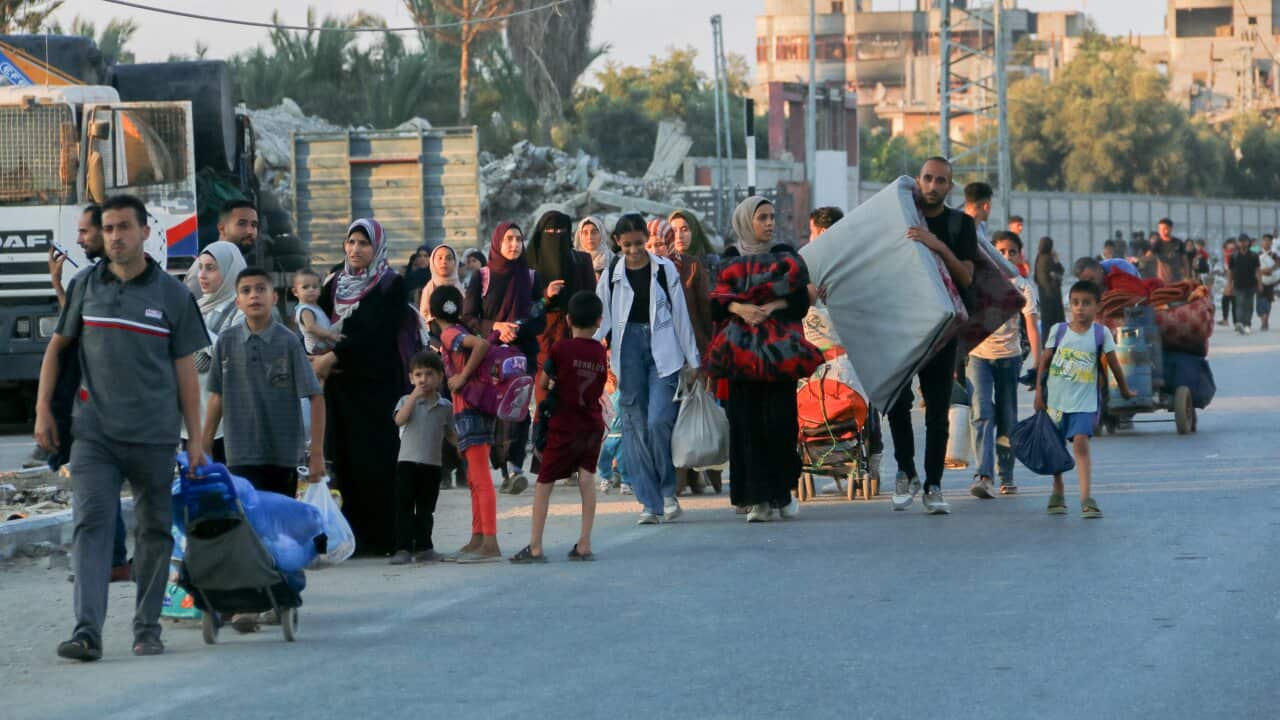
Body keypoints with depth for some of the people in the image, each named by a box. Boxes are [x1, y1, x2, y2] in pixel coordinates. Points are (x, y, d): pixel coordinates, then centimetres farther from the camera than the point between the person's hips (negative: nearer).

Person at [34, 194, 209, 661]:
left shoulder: (171, 294, 2)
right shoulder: (86, 286, 6)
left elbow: (185, 371, 4)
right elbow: (57, 347, 14)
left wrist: (195, 439, 1)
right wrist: (43, 409, 5)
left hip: (154, 437, 0)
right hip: (94, 434, 0)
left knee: (154, 531, 7)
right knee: (91, 525, -11)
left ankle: (147, 630, 20)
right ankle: (87, 632, -18)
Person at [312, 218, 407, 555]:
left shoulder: (390, 285, -2)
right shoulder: (335, 284, 16)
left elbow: (376, 334, -13)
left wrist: (333, 356, -17)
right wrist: (316, 358, -9)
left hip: (375, 386, -5)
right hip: (339, 385, 5)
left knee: (374, 461, -7)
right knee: (343, 461, 2)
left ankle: (379, 537, -4)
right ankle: (353, 536, 5)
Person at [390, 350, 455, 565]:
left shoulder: (445, 406, 7)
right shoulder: (407, 401, 1)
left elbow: (449, 434, 16)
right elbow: (400, 419, -18)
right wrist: (415, 395, -18)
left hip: (432, 464, 3)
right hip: (408, 461, -2)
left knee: (426, 510, 11)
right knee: (405, 508, -4)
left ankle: (423, 548, 18)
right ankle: (403, 549, -3)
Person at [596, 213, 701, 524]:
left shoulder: (665, 270, 4)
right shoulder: (612, 275, 8)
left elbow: (680, 314, 5)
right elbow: (602, 320, 10)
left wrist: (692, 359, 5)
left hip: (663, 351, -2)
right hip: (629, 351, 2)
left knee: (659, 420, -15)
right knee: (634, 425, -1)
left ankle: (668, 491, 4)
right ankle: (650, 502, 3)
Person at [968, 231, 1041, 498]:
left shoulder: (1023, 288, -1)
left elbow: (1032, 325, -9)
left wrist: (1037, 362, -19)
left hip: (1009, 357, 0)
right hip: (979, 354, 0)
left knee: (1007, 419, 7)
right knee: (983, 414, -14)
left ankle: (1006, 475, 20)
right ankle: (983, 476, -23)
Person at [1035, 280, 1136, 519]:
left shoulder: (1101, 333, -3)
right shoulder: (1058, 330, 0)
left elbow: (1113, 364, 6)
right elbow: (1044, 362, 4)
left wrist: (1125, 390, 17)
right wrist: (1039, 392, 2)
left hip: (1084, 402, -2)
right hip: (1056, 398, 2)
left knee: (1081, 443, -17)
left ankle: (1087, 499, -22)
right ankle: (1058, 494, 30)